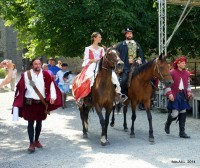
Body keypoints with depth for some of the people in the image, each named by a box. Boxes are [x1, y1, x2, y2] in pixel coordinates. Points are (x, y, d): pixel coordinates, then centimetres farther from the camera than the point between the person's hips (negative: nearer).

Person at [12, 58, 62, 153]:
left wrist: (53, 97, -20)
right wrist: (17, 103, -6)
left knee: (39, 122, 15)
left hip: (42, 102, 3)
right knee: (30, 123, 1)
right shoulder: (26, 75, -7)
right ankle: (31, 143, 6)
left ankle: (36, 140, 31)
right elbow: (20, 88, -5)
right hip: (30, 102, -3)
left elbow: (51, 85, -5)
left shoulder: (45, 74, -2)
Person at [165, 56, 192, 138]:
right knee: (175, 114, -10)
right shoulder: (172, 72, -8)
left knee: (183, 113, 5)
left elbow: (188, 84, 17)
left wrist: (189, 92, 0)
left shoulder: (186, 73, 9)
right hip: (175, 96, -6)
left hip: (183, 95, 6)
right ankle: (167, 124, 23)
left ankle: (182, 132, 13)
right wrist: (169, 94, -18)